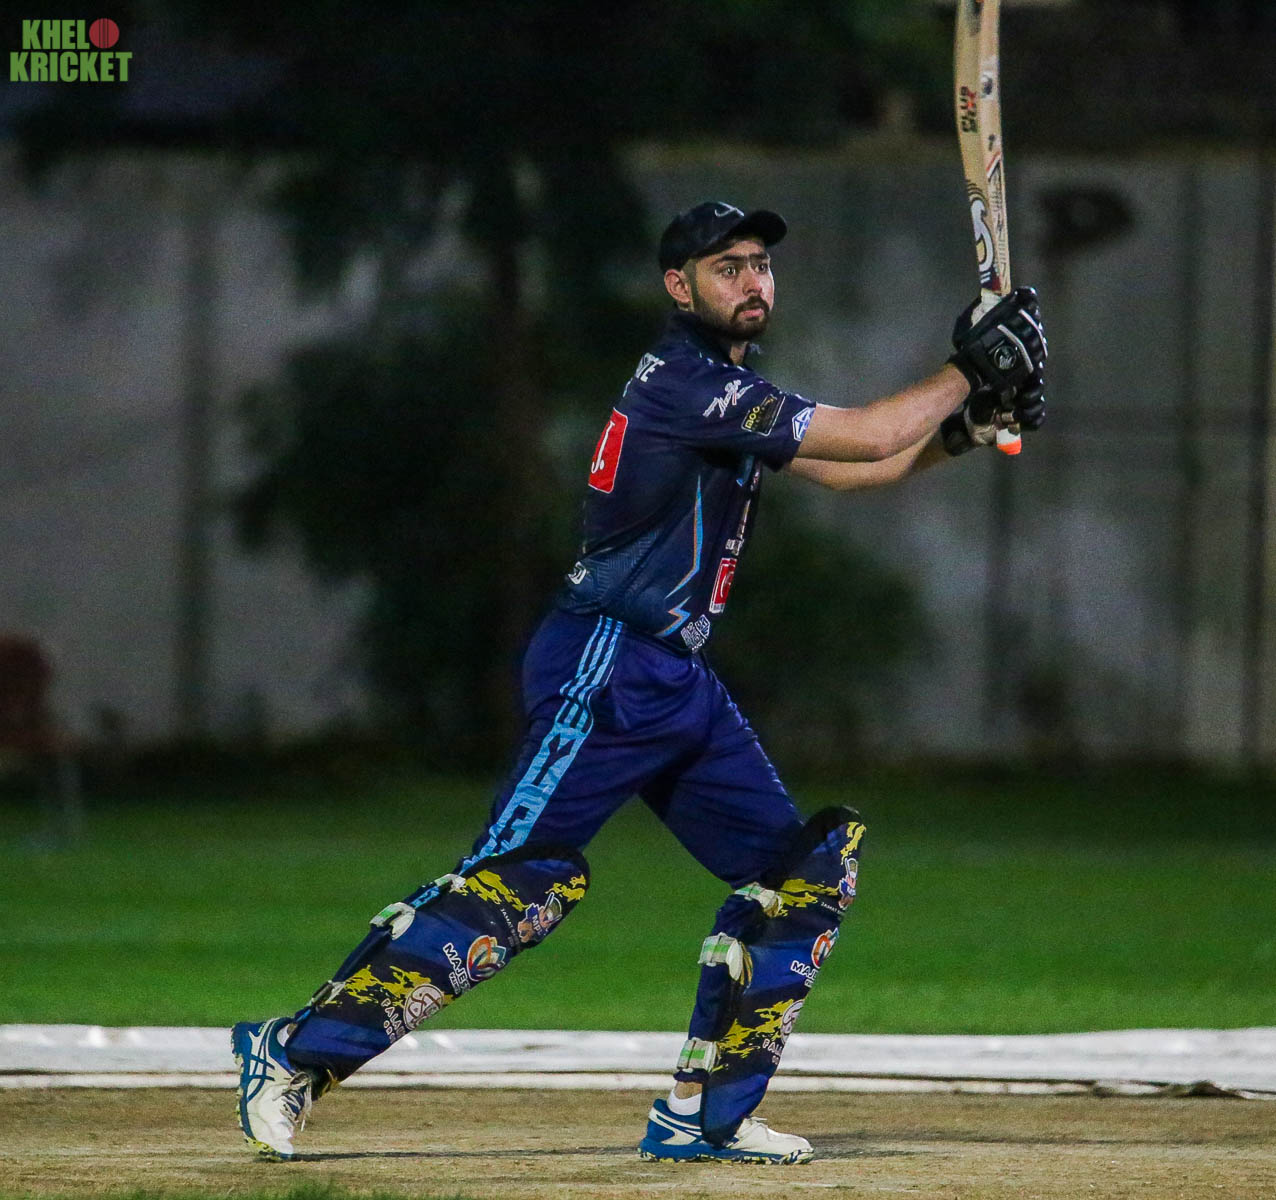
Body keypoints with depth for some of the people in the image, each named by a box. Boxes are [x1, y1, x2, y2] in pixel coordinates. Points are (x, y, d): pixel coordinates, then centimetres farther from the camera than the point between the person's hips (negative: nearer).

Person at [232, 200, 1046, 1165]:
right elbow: (864, 438, -16)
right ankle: (299, 1051, -16)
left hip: (677, 680, 10)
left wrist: (964, 428, 9)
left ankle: (705, 1113, 9)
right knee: (521, 874, -18)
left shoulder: (728, 391, 16)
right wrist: (969, 369, -5)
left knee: (797, 868, 7)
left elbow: (849, 470, 22)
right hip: (605, 672, -10)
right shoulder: (685, 382, -14)